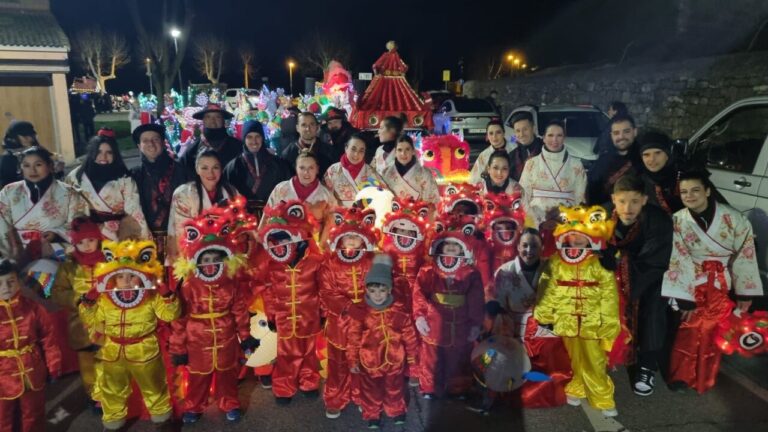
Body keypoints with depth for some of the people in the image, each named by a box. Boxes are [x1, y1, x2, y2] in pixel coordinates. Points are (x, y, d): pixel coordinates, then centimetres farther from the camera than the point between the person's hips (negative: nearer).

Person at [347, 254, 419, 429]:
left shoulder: (399, 312, -13)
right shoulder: (360, 312, -17)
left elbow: (409, 335, -1)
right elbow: (354, 338, -10)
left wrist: (412, 356, 6)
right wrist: (353, 360, -7)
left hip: (394, 360, 1)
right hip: (369, 361, -1)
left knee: (394, 388, 23)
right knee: (371, 390, 19)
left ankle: (396, 411, 48)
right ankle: (372, 415, 42)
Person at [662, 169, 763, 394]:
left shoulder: (733, 218, -12)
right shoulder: (677, 221, -11)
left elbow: (745, 255, -6)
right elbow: (678, 261, -12)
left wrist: (745, 293, -5)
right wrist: (683, 298, -15)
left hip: (721, 285, 0)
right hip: (691, 284, 0)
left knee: (713, 333, 9)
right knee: (688, 332, 2)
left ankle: (703, 379, 27)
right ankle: (681, 375, 20)